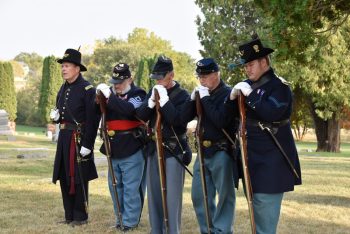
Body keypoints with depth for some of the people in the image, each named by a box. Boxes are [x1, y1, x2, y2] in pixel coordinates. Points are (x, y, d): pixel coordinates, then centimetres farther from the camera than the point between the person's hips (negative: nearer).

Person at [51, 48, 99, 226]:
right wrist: (56, 116, 2)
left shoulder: (87, 89, -11)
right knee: (64, 177, 12)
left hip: (79, 138, -8)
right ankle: (69, 215, 22)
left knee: (79, 178, -1)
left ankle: (80, 216, 9)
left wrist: (87, 144, -20)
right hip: (64, 137, 8)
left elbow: (93, 119, -16)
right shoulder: (63, 88, 13)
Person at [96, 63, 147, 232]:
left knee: (130, 187, -3)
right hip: (114, 149, 7)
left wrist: (109, 96, -29)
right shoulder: (110, 93, 11)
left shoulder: (138, 94, -6)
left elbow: (129, 109, -26)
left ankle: (130, 222, 4)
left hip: (132, 150, -6)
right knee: (115, 186, 14)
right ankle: (120, 218, 25)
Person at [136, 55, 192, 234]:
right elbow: (141, 116, 1)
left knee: (172, 194, -5)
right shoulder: (153, 92, 10)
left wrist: (164, 100, -22)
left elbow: (179, 121, -20)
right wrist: (151, 102, -14)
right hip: (154, 148, 6)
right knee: (154, 193, 10)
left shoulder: (182, 95, -8)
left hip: (174, 150, -6)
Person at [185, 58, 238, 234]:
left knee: (225, 195, -1)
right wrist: (193, 98, -7)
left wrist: (206, 99, -19)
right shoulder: (201, 94, 11)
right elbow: (185, 117, 6)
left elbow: (221, 122, -23)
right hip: (203, 151, 7)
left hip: (221, 152, -7)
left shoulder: (228, 94, -10)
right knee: (199, 196, 10)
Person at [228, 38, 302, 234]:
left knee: (265, 204, -9)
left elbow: (272, 113, -26)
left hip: (272, 157, -8)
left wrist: (250, 95, -23)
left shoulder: (279, 86, -10)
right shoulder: (248, 85, 11)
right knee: (256, 202, 13)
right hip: (252, 154, 8)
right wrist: (233, 98, -8)